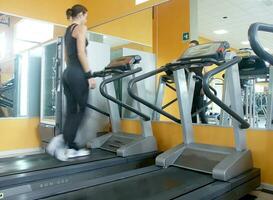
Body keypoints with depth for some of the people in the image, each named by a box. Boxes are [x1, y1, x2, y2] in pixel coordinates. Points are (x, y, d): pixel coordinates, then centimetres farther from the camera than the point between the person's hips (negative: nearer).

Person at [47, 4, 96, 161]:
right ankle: (62, 139, -12)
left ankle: (72, 148, 8)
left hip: (68, 73, 8)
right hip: (78, 74, -8)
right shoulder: (81, 27, -3)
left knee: (71, 111, 7)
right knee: (81, 109, 0)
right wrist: (89, 75, -16)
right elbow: (81, 53, -15)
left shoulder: (68, 30, 22)